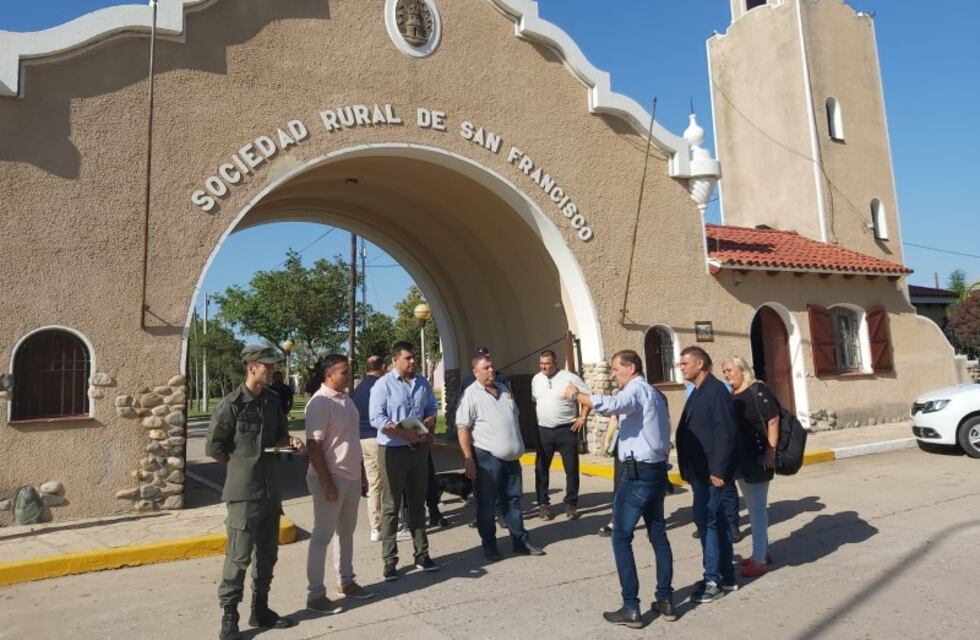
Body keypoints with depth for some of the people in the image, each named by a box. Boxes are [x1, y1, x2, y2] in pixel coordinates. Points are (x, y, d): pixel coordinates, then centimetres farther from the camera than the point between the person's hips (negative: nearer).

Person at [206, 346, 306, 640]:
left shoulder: (272, 400, 6)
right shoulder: (232, 403, -14)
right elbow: (214, 446, -9)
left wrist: (290, 441, -2)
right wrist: (242, 464, -2)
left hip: (271, 488, 7)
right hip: (245, 491, -7)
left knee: (267, 553, 15)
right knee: (239, 555, 0)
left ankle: (260, 610, 29)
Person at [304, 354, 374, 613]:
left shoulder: (346, 399, 8)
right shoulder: (320, 402, -18)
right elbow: (314, 446, -20)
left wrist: (362, 472, 16)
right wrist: (327, 484, -22)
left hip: (351, 476, 8)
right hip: (331, 478, -8)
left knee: (346, 531, 18)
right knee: (322, 535, 2)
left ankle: (346, 581, 33)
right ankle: (315, 594, 14)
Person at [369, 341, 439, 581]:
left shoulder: (422, 383, 8)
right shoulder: (383, 384, -9)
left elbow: (431, 411, 17)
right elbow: (377, 419, -16)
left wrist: (427, 430, -2)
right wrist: (405, 434, -22)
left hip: (419, 449, 5)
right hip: (393, 450, -5)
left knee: (418, 503, 14)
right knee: (391, 507, 2)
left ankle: (421, 554, 24)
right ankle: (390, 560, 11)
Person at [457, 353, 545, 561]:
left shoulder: (504, 390, 12)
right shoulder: (471, 395, -10)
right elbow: (462, 428, -14)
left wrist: (518, 447, 20)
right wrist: (468, 459, -18)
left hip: (511, 457, 7)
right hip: (487, 458, -6)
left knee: (513, 499, 12)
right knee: (486, 503, 4)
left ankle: (521, 541, 21)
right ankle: (489, 545, 16)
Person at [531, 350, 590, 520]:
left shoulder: (569, 378, -9)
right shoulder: (536, 379, 6)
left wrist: (582, 417, -7)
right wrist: (538, 418, 10)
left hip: (567, 430, -3)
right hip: (543, 431, 4)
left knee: (571, 469, 4)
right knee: (541, 469, 7)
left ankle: (571, 504, 18)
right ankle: (543, 504, 19)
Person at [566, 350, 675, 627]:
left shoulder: (636, 389, -13)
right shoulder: (653, 393, 18)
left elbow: (610, 405, -32)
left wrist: (576, 394, -21)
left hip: (638, 472, -10)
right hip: (657, 470, 10)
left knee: (621, 538, -2)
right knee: (658, 535, 15)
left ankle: (631, 608, 1)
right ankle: (665, 600, 22)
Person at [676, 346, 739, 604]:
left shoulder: (716, 390, -13)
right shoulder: (698, 393, 15)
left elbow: (726, 432, -20)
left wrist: (718, 470, -22)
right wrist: (689, 469, 14)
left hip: (712, 471, -10)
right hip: (701, 471, 10)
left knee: (706, 520, -6)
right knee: (716, 520, 14)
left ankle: (713, 579, 4)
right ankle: (727, 576, 24)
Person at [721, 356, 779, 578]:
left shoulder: (757, 391, -12)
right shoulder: (730, 396, 9)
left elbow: (773, 420, -17)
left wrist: (771, 450, -21)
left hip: (757, 459, -8)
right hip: (740, 460, 8)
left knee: (757, 507, -2)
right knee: (753, 507, 16)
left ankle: (758, 560, 4)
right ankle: (763, 552, 29)